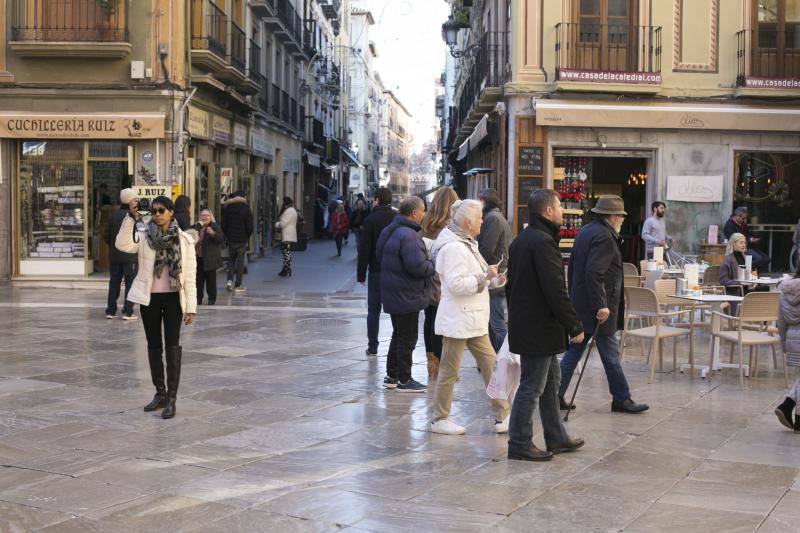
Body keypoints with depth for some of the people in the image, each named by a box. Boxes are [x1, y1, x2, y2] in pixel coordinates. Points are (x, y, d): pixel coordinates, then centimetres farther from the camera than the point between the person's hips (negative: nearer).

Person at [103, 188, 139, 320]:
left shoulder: (114, 215, 4)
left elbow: (106, 235, 5)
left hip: (114, 256, 5)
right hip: (130, 256, -5)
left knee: (114, 283, 12)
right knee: (130, 283, 2)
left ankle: (111, 311, 14)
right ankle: (128, 312, -2)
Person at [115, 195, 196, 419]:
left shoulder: (184, 240, -4)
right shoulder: (144, 234, -2)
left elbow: (189, 276, -4)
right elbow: (123, 244, -23)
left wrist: (191, 306, -9)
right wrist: (131, 217, -28)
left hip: (172, 298, -2)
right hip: (149, 298, 2)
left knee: (172, 346, -5)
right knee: (153, 345, 12)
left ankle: (171, 398, -1)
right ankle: (160, 393, 25)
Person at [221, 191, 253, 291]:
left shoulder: (227, 208, 2)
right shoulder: (245, 209, -6)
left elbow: (223, 224, 4)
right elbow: (250, 226, -7)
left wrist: (227, 235, 14)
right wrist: (247, 236, 7)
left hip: (231, 239, 3)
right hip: (242, 239, -3)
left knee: (231, 259, 16)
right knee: (240, 261, 1)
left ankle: (230, 280, 0)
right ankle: (238, 285, 0)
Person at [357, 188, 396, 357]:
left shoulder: (370, 220, -7)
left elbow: (364, 249, -8)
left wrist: (361, 273, -1)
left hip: (376, 272, -2)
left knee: (373, 310, 6)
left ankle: (372, 347, 7)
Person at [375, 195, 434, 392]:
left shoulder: (389, 231, 10)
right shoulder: (408, 236, -23)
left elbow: (379, 256, 20)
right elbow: (417, 266, -29)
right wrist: (434, 265, -9)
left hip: (393, 295, 10)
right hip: (407, 297, -10)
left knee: (399, 335, 20)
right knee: (407, 338, 1)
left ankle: (391, 376, 27)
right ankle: (405, 380, 9)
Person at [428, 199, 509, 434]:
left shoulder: (466, 243, 15)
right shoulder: (453, 247, -18)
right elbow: (456, 284, -25)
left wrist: (494, 280, 6)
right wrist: (484, 276, -18)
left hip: (473, 319, 10)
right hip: (457, 320, -10)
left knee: (491, 365, 10)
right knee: (449, 371, 2)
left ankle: (502, 417, 15)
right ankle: (439, 419, 14)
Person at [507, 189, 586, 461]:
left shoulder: (521, 241, 13)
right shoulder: (543, 242, -20)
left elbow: (511, 284, 19)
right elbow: (555, 290, -24)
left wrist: (516, 317, 23)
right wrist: (575, 326, -17)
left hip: (523, 324, 11)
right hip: (539, 329, -11)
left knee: (550, 382, 19)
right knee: (531, 387, -1)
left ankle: (556, 438, 29)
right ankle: (519, 444, 8)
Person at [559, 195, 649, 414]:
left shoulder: (585, 231, 13)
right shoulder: (604, 237, -17)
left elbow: (573, 266, 19)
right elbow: (594, 273, -26)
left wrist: (574, 296, 24)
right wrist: (601, 306, -24)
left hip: (579, 304, 10)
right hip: (597, 309, -10)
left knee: (574, 351, 12)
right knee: (611, 355, 1)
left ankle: (556, 395, 13)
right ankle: (621, 399, 11)